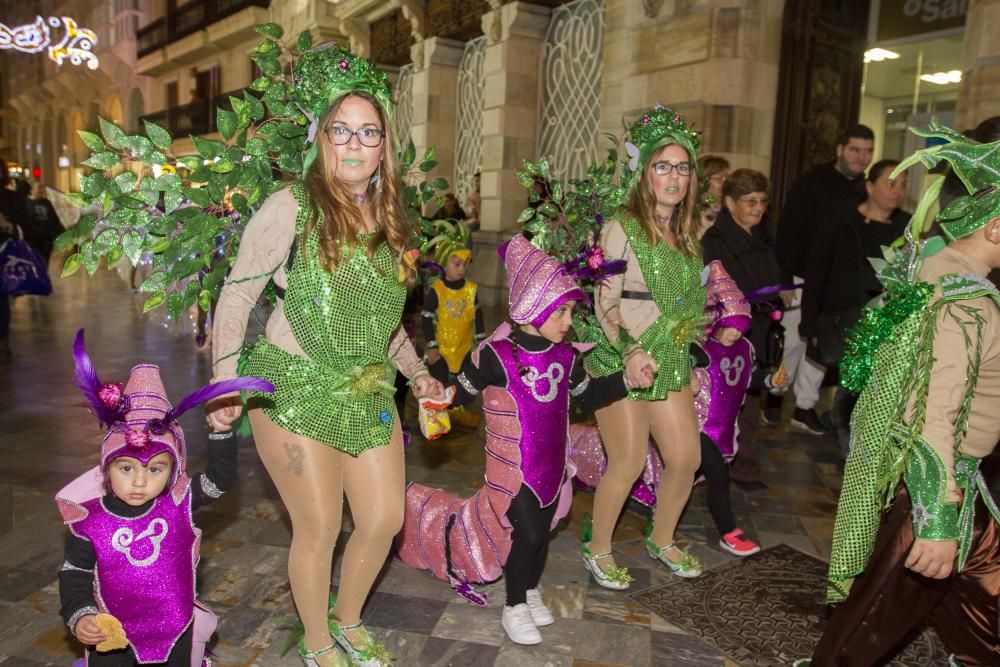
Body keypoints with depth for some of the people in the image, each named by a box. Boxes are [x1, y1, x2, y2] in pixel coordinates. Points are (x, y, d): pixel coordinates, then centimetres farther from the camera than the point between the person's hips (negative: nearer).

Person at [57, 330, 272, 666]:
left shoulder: (179, 502, -11)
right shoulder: (89, 522, -14)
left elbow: (219, 478, -7)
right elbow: (74, 575, -4)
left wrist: (220, 433, -16)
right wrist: (79, 617, -16)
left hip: (176, 627, 1)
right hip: (112, 635, -1)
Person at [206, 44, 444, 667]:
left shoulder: (390, 217, 6)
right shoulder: (292, 206, -12)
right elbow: (237, 296, -9)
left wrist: (418, 373, 14)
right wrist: (228, 384, -14)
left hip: (370, 387, 6)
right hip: (297, 387, -6)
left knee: (385, 519, 12)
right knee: (319, 528, 4)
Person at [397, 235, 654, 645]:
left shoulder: (564, 355, 1)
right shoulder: (495, 355, -19)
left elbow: (588, 396, 14)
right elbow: (459, 395, -8)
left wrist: (627, 380, 5)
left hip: (552, 464, 6)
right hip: (512, 469, -6)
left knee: (541, 530, 17)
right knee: (527, 533, -3)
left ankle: (530, 593, 40)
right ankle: (515, 609, 20)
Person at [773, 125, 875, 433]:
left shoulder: (865, 191, 8)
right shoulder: (812, 182, -8)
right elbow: (787, 232, -11)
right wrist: (785, 279, -16)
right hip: (803, 279, -5)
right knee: (793, 341, 2)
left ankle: (805, 406, 18)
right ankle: (775, 396, 20)